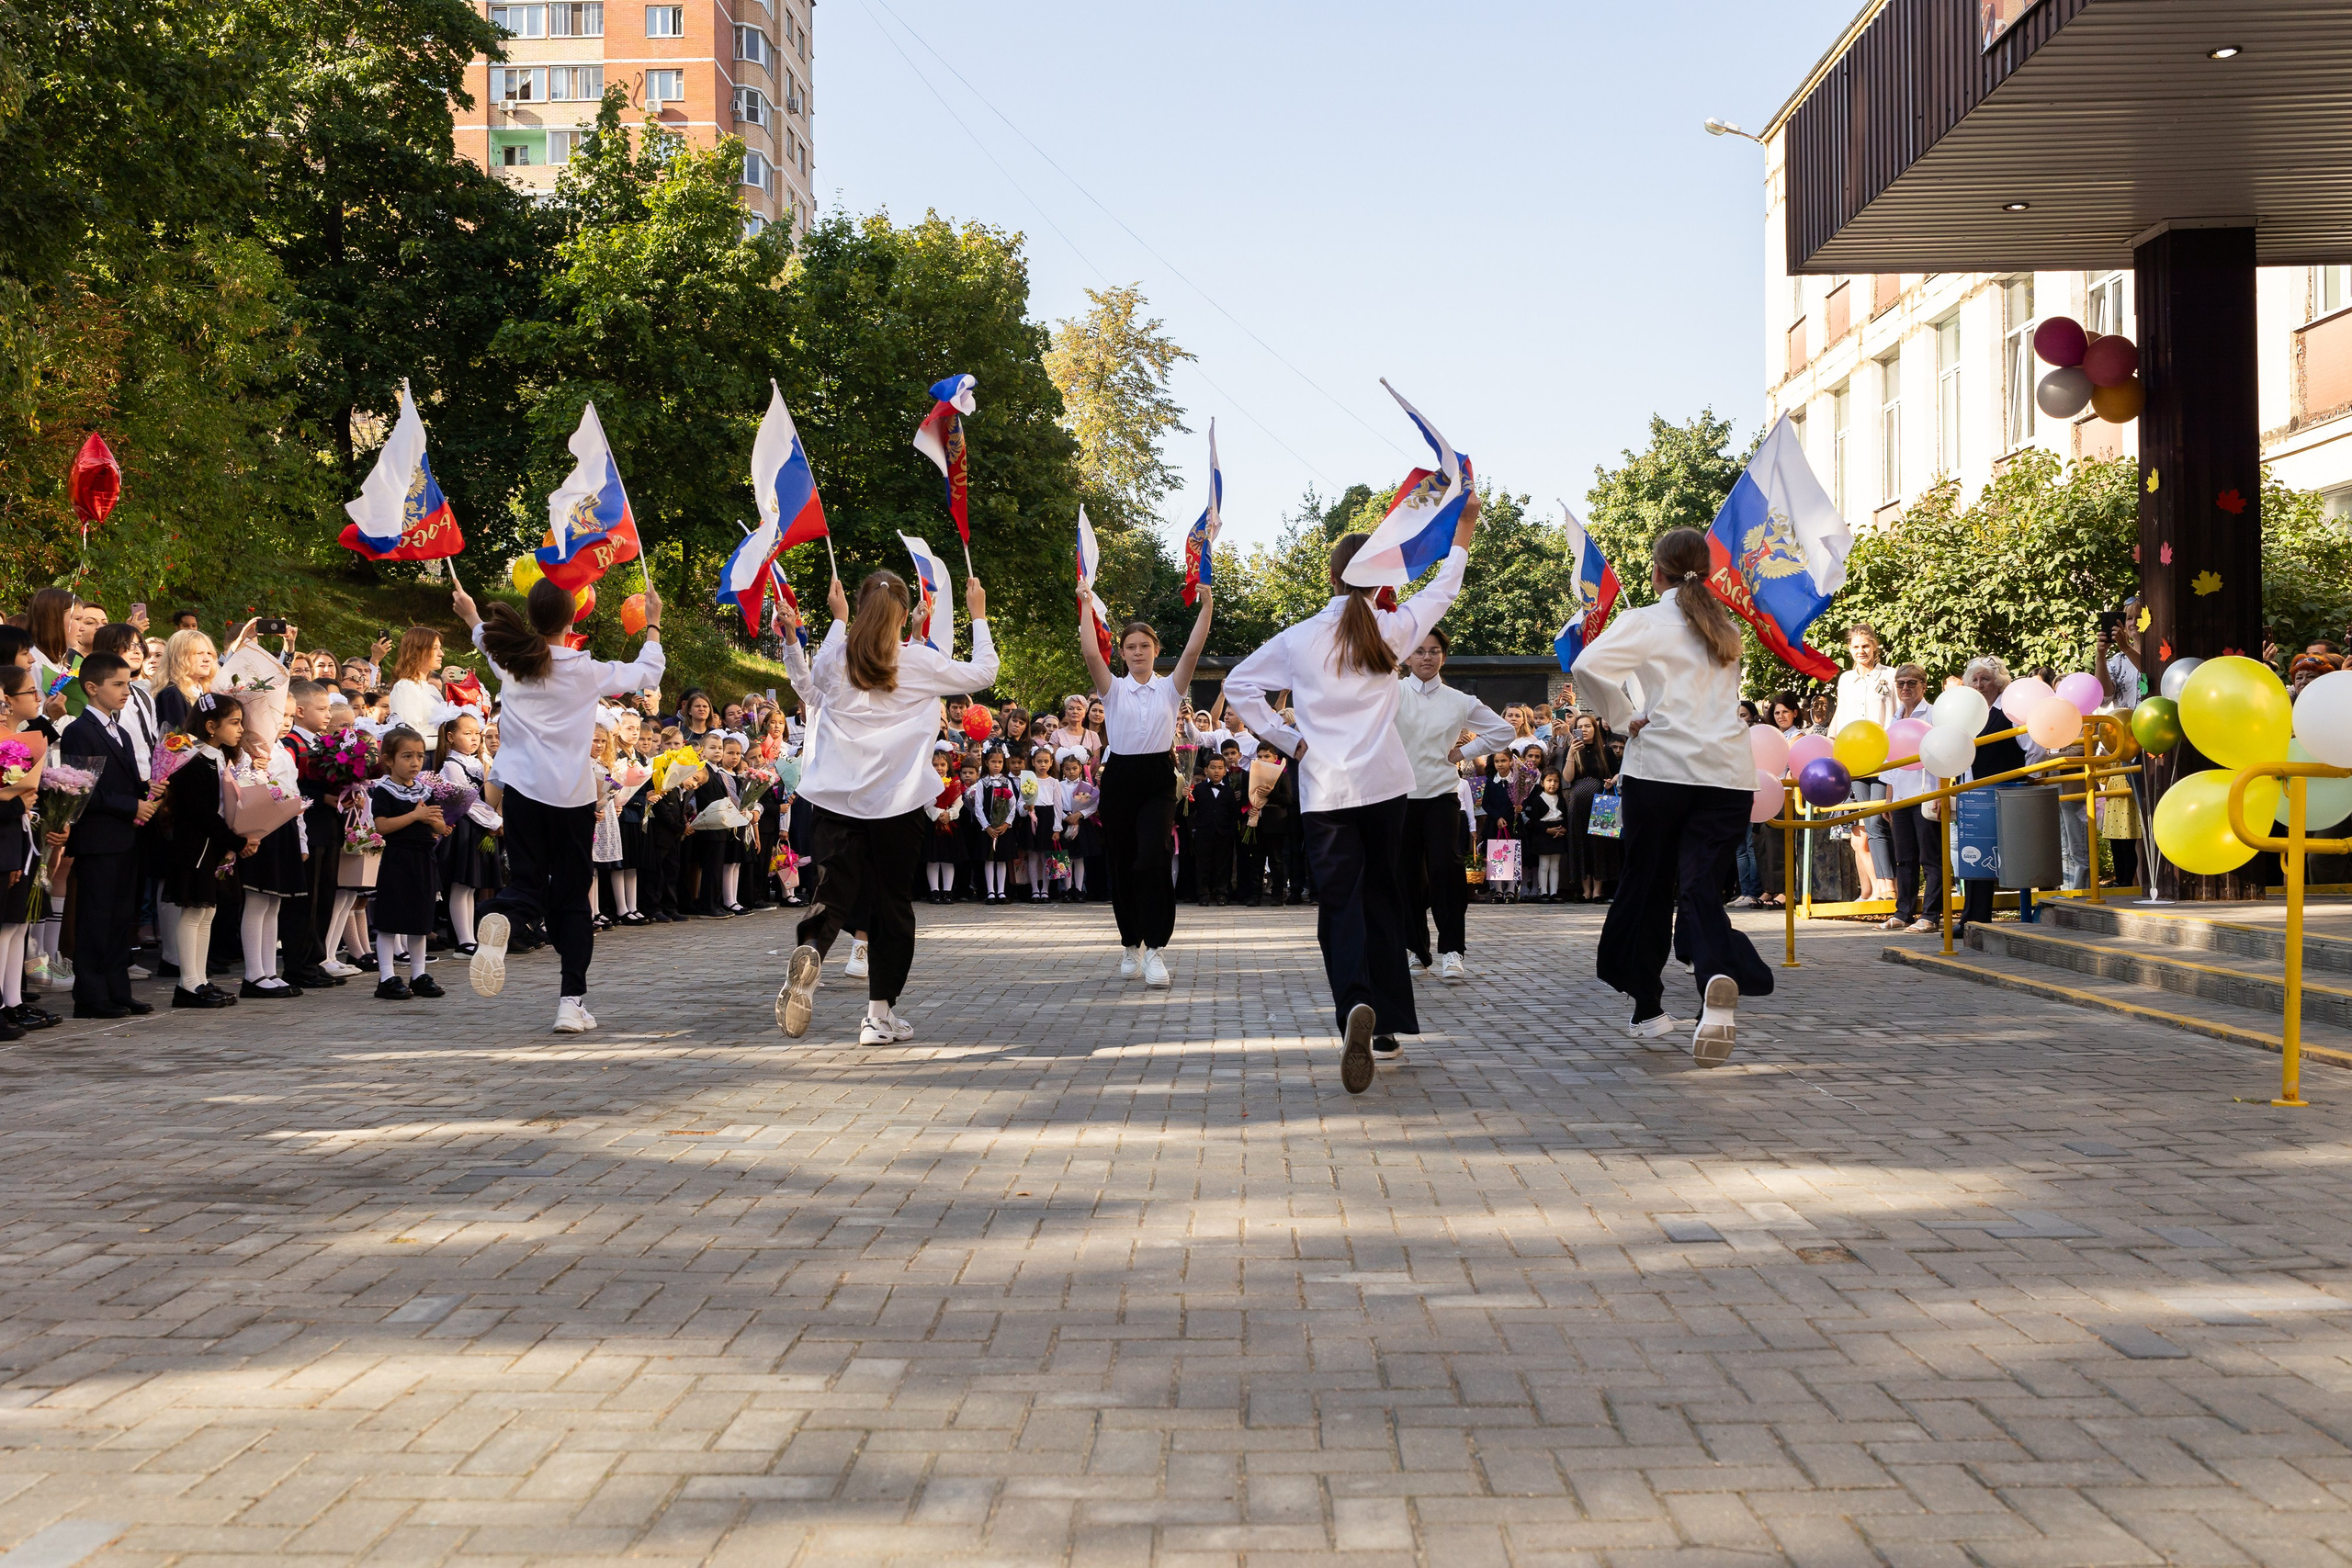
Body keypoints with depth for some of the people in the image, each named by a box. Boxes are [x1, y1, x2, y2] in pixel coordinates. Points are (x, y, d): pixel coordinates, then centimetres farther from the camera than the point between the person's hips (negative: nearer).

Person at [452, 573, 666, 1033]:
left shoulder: (509, 662, 2)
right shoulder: (584, 670, -6)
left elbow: (490, 638, 28)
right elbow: (648, 674, 8)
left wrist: (471, 615, 49)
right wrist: (652, 624, 22)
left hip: (522, 790, 2)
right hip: (572, 794, -2)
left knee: (527, 886, 6)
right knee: (571, 899, 8)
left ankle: (498, 918, -32)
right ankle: (572, 1001, 1)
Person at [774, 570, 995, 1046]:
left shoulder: (834, 660, 2)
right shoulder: (922, 663, -3)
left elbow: (807, 685, 26)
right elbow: (983, 673, 11)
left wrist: (838, 620, 29)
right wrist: (979, 617, 24)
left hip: (838, 800, 2)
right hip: (897, 801, -1)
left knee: (834, 894, 1)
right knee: (892, 903, 8)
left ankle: (808, 952, -33)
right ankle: (880, 1013, 8)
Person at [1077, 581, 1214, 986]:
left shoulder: (1170, 687, 7)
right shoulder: (1113, 688, 6)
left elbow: (1192, 651, -7)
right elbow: (1090, 653, -9)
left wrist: (1206, 608, -14)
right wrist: (1087, 607, -10)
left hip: (1158, 778, -1)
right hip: (1119, 777, 2)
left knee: (1152, 859, -17)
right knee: (1121, 863, 6)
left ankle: (1154, 948, -18)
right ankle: (1131, 945, 21)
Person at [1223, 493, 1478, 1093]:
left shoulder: (1299, 638, 0)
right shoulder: (1392, 630, 1)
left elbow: (1239, 685, 5)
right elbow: (1441, 591, 19)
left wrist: (1287, 739, 8)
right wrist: (1463, 531, 33)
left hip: (1324, 790, -1)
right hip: (1385, 785, 1)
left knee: (1340, 905, -3)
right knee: (1382, 899, 12)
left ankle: (1357, 1007, -29)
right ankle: (1387, 1029, 17)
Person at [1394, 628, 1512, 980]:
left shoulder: (1459, 701, 7)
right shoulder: (1394, 694, 2)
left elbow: (1503, 730, 13)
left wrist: (1464, 752, 5)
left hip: (1442, 795, 0)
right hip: (1401, 795, 0)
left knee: (1445, 868, -15)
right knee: (1408, 875, 4)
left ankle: (1451, 951, -10)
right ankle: (1415, 948, 18)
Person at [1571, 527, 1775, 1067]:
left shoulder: (1646, 622, -1)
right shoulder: (1725, 628, 18)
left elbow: (1588, 666, -17)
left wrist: (1622, 718, -4)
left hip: (1663, 764, -4)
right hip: (1729, 771, 4)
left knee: (1648, 883, 11)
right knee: (1697, 881, -4)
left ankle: (1648, 1009, 19)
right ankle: (1720, 975, -35)